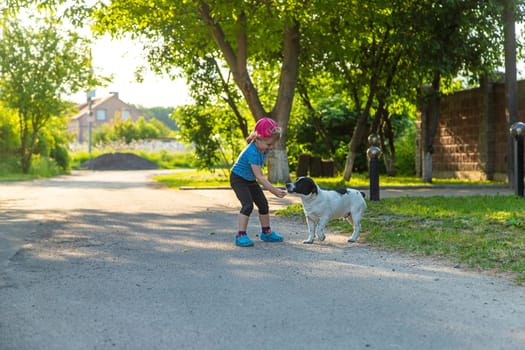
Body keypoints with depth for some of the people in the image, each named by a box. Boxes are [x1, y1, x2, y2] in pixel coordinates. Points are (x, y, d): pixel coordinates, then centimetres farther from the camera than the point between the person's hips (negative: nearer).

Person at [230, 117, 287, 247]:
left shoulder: (265, 149, -8)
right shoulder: (252, 152, -34)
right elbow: (259, 176, -35)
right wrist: (274, 190, -37)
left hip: (250, 180, 9)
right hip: (238, 179, -9)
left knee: (263, 204, 9)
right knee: (248, 205, -22)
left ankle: (266, 232, 23)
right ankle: (241, 235, -17)